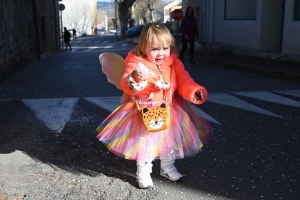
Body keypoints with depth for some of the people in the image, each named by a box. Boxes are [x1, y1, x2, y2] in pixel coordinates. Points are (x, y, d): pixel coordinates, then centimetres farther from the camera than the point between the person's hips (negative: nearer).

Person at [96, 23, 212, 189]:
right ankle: (143, 173, 24)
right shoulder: (136, 63, -17)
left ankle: (167, 167, 40)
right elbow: (125, 84, -27)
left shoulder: (174, 64, -3)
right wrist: (134, 80, -50)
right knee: (145, 142, 2)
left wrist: (194, 91, -20)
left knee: (169, 140, 17)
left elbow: (184, 81, -1)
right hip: (144, 112, -4)